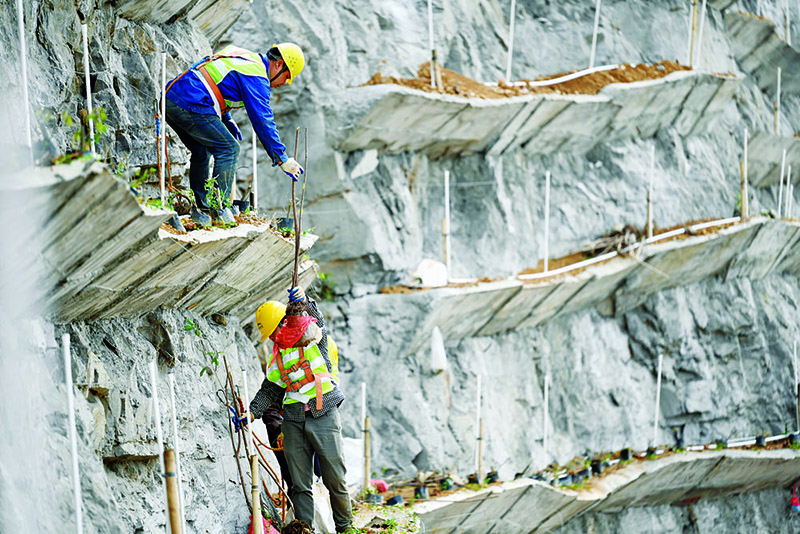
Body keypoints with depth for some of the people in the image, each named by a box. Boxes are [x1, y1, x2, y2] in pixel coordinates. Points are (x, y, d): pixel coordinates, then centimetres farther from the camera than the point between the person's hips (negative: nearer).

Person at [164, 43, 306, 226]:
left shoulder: (239, 55, 24)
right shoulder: (257, 78, -5)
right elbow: (263, 121, -8)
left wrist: (227, 120, 33)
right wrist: (282, 159, -3)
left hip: (169, 96, 10)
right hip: (191, 107, -10)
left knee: (201, 152, 22)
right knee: (228, 149, 0)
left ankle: (200, 209, 23)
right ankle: (219, 209, 0)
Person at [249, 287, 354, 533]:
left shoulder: (313, 339, 4)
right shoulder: (276, 361, 16)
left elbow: (316, 319, -12)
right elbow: (268, 392, 18)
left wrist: (304, 301, -30)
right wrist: (251, 413, 4)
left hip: (324, 416, -4)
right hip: (294, 422, 4)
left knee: (335, 478, 0)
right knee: (299, 483, 1)